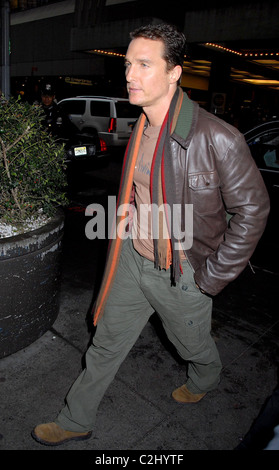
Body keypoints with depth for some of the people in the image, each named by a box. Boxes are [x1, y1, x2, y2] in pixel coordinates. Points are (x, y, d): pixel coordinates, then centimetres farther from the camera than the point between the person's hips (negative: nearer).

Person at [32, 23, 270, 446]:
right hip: (132, 257, 6)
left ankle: (205, 382, 61)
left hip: (181, 273, -5)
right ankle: (75, 422, 41)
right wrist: (128, 211, 8)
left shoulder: (217, 138, -23)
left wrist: (213, 276, -13)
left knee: (193, 345, 23)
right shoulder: (141, 131, 0)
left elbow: (253, 209, -15)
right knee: (106, 344, 17)